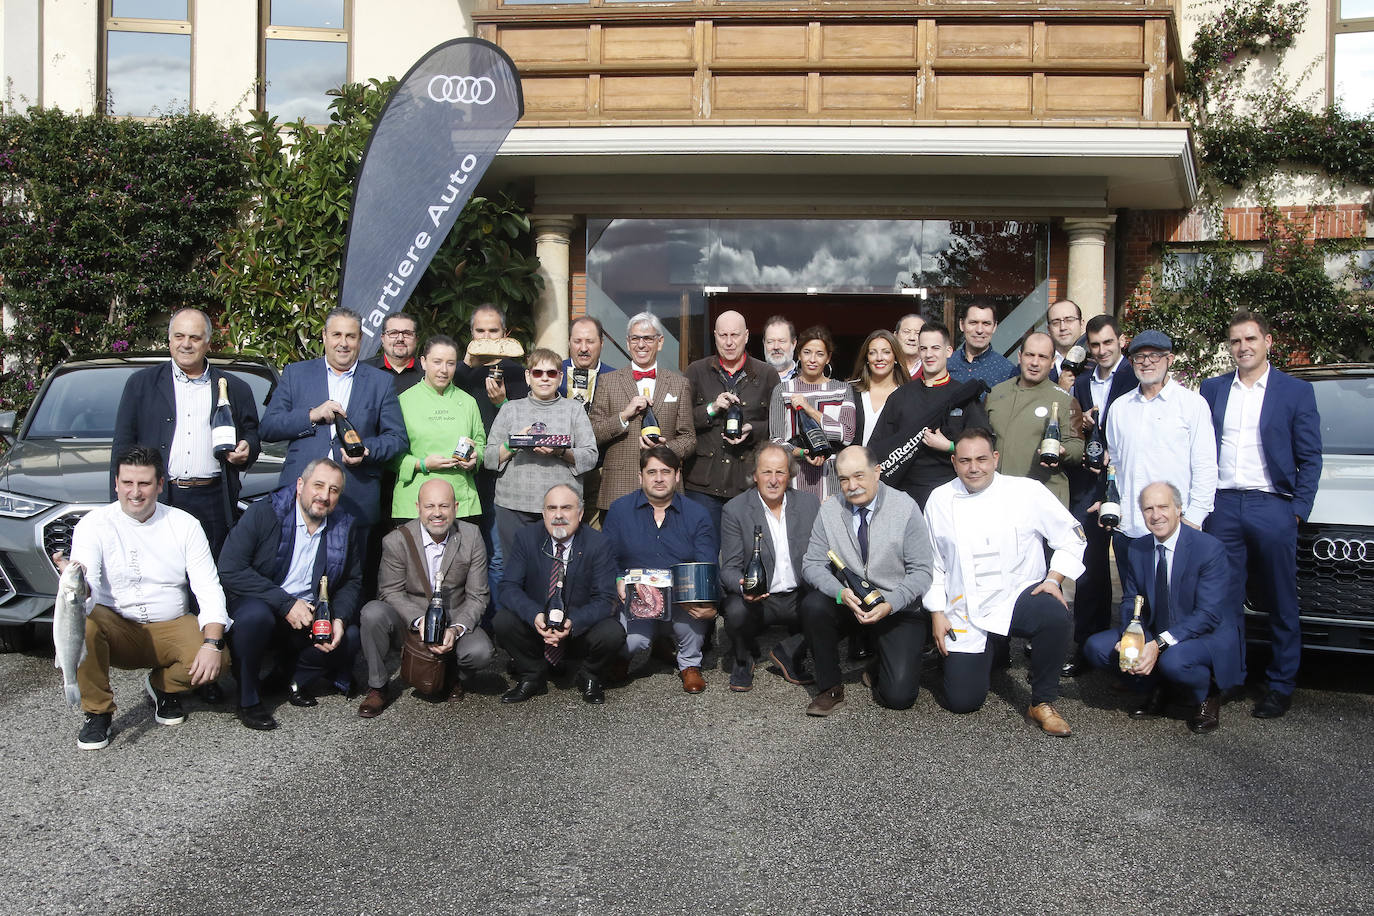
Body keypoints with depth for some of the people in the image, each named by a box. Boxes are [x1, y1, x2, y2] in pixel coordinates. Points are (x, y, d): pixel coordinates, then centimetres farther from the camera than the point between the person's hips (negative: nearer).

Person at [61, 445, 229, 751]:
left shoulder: (184, 525, 0)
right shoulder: (95, 524, -5)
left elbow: (209, 589, -6)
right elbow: (87, 594, -19)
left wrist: (212, 643, -22)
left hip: (171, 626, 1)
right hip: (117, 628, -1)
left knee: (217, 662, -26)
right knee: (81, 621, -33)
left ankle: (163, 686, 12)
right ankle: (97, 711, -9)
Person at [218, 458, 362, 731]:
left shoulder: (345, 527, 0)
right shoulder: (264, 513, -12)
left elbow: (352, 582, 9)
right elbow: (229, 569, -19)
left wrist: (340, 619, -13)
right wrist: (286, 604, -24)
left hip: (311, 616, 4)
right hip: (257, 604, -4)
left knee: (350, 637, -20)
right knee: (255, 615, -36)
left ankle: (291, 676, 7)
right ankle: (248, 699, -13)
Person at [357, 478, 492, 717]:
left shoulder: (471, 536, -7)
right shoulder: (396, 541, -11)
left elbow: (477, 596, -6)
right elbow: (391, 592, -8)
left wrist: (456, 629, -23)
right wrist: (420, 621, -26)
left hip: (454, 623, 1)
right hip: (408, 622, 0)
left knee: (480, 652, -29)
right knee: (373, 612, -30)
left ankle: (452, 674, 11)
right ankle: (378, 687, -8)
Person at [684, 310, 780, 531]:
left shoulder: (767, 375, 9)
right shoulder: (696, 372, 8)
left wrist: (752, 430, -10)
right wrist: (711, 409, -12)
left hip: (750, 481, 0)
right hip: (704, 483, 0)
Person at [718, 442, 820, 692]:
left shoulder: (809, 503, 4)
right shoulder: (735, 510, -5)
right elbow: (730, 568, -6)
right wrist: (743, 586, -29)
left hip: (800, 597, 3)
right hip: (757, 600, -2)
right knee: (736, 611, -33)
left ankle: (789, 653, 4)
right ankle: (745, 658, 3)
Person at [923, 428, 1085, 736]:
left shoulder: (1028, 492, -4)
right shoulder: (940, 500, 3)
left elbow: (1071, 537, 4)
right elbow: (933, 562, 10)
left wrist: (1054, 578, -10)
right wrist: (937, 613, 5)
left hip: (1017, 597, -1)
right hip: (965, 614, 2)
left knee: (1055, 615, -36)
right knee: (962, 701, -5)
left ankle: (1042, 703, -14)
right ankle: (987, 651, 30)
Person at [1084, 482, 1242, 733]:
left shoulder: (1209, 548, -17)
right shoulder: (1137, 549, 1)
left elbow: (1209, 614, -22)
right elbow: (1130, 601, 4)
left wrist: (1159, 645, -32)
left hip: (1208, 635, -5)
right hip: (1153, 633, 5)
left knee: (1173, 660, -37)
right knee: (1096, 646, -14)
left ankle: (1206, 696, -2)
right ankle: (1150, 689, 10)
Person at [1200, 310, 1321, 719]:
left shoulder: (1296, 391, 3)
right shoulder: (1213, 389, 10)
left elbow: (1310, 458, 3)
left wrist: (1298, 509, -4)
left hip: (1271, 507, -2)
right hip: (1221, 506, 2)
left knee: (1281, 604, 6)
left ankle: (1281, 685, 16)